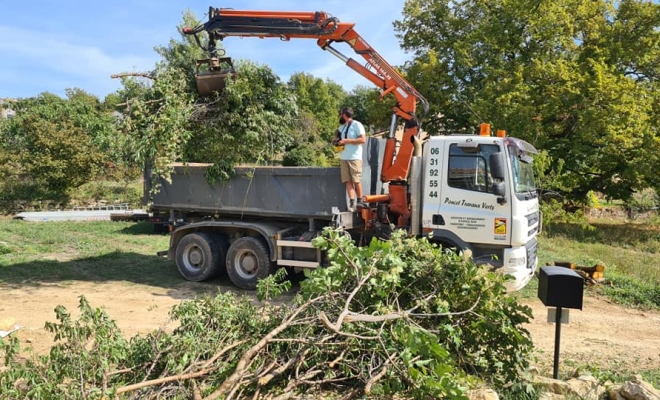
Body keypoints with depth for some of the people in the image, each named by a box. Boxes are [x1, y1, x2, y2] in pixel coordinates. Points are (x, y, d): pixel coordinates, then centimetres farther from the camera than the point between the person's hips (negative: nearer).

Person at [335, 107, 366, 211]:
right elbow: (339, 140, 36)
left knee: (356, 181, -5)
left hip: (354, 158, -6)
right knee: (348, 181, -3)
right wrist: (338, 142, 11)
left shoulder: (357, 125, -2)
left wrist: (347, 141, -14)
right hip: (343, 158, 6)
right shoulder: (341, 128, 21)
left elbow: (363, 140, -12)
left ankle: (359, 202, 5)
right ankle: (352, 203, -6)